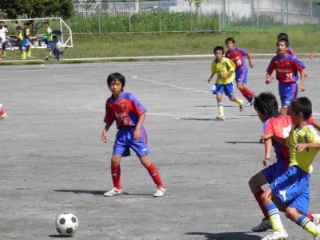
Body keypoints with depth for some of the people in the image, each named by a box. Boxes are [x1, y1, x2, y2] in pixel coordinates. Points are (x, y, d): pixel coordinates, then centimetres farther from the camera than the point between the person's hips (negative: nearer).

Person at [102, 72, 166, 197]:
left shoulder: (129, 98, -14)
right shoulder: (109, 102, 3)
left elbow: (142, 113, -12)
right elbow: (110, 120, 15)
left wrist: (137, 129, -21)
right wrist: (105, 130, -2)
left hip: (135, 132, -5)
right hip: (122, 132, 5)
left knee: (144, 159, -11)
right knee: (115, 160, -2)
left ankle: (160, 187, -2)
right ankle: (117, 188, 17)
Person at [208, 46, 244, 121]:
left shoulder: (226, 60, -17)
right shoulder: (214, 63, -3)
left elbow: (232, 68, -11)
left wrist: (226, 74, -23)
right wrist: (211, 77, -4)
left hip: (228, 81, -3)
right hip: (219, 82, 3)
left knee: (231, 98, 7)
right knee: (218, 96, -14)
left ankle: (240, 102, 43)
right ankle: (221, 115, -12)